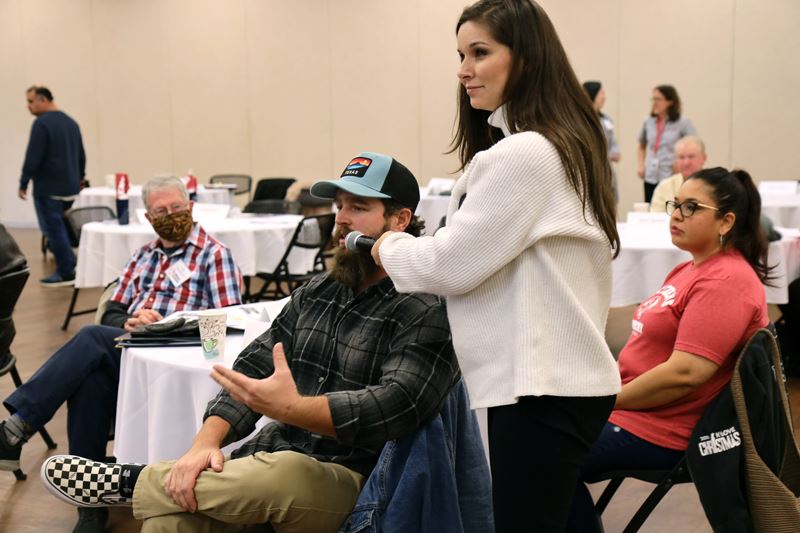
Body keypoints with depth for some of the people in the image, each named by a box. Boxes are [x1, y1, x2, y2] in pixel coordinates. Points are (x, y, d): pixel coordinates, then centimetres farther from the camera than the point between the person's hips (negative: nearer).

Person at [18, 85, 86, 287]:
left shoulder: (42, 123, -14)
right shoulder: (71, 122, 11)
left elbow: (33, 157, -17)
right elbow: (81, 156, 17)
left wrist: (23, 183, -9)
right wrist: (79, 178, 27)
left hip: (48, 188, -8)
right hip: (70, 187, 8)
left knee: (53, 229, -1)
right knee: (61, 227, 18)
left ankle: (66, 272, 0)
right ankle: (69, 265, 17)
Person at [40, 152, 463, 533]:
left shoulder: (425, 312, -8)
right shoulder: (315, 293, 15)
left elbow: (395, 406, -22)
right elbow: (252, 366, 9)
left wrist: (290, 407, -35)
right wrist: (206, 442, -9)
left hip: (352, 483, -5)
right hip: (272, 460, 6)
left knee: (279, 474, -37)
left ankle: (132, 482, -15)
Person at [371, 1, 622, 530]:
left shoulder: (522, 154, -19)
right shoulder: (563, 144, 14)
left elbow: (453, 264, -15)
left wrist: (390, 247, 2)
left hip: (542, 385, -10)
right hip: (563, 374, 10)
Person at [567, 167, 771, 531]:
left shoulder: (725, 281, -19)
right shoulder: (692, 268, 14)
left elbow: (685, 372, -26)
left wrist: (608, 400, -16)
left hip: (658, 432, -10)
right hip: (636, 406, 10)